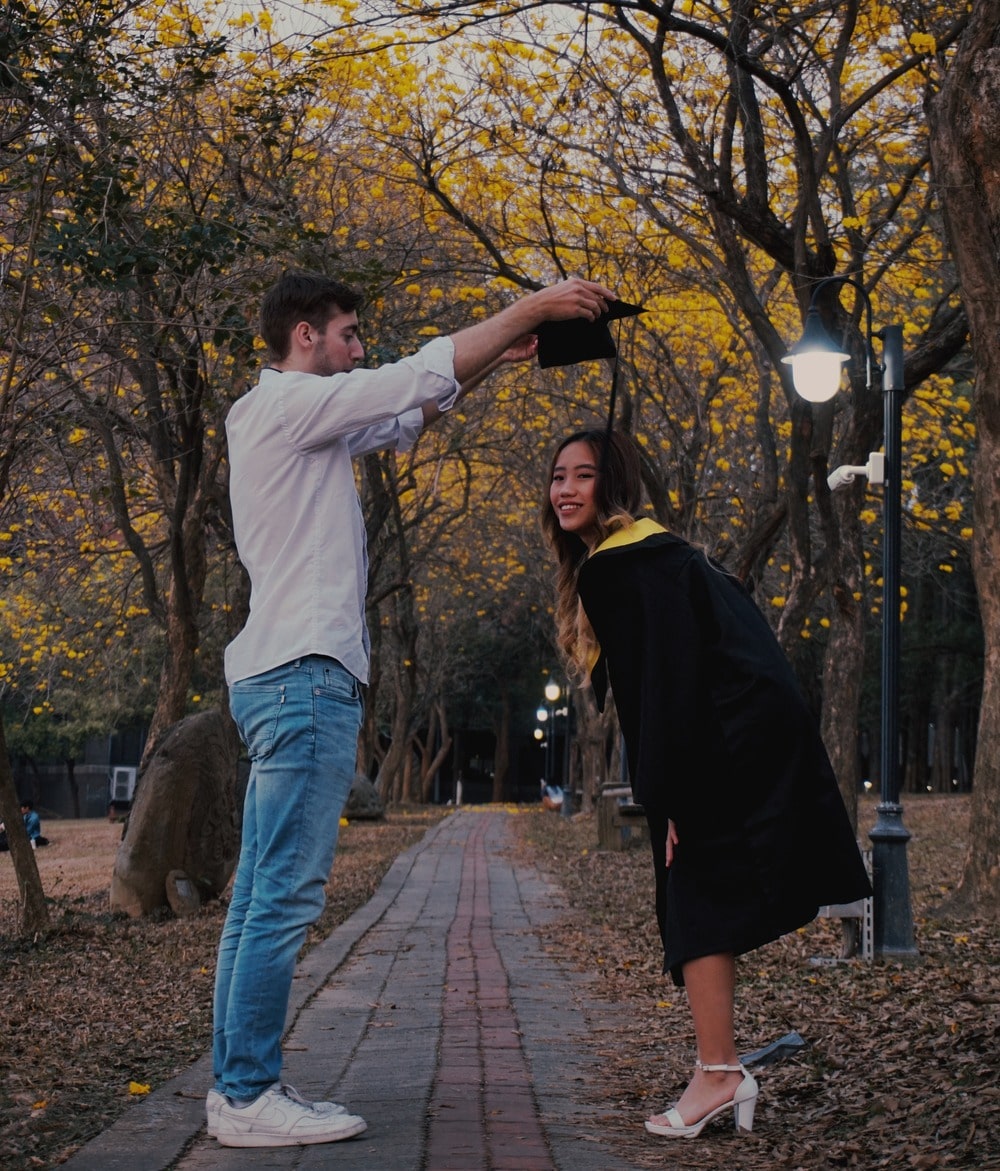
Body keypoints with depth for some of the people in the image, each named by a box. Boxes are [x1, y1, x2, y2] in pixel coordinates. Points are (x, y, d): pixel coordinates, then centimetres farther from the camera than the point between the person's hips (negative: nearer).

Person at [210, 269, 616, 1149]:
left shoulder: (301, 419, 23)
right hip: (304, 671, -11)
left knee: (264, 894, 8)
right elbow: (421, 377, -9)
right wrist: (531, 307, -3)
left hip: (286, 677, 11)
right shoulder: (288, 401, -6)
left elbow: (408, 417, 29)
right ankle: (250, 1095, -10)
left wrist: (495, 361, 20)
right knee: (286, 894, -11)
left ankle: (238, 1085, 10)